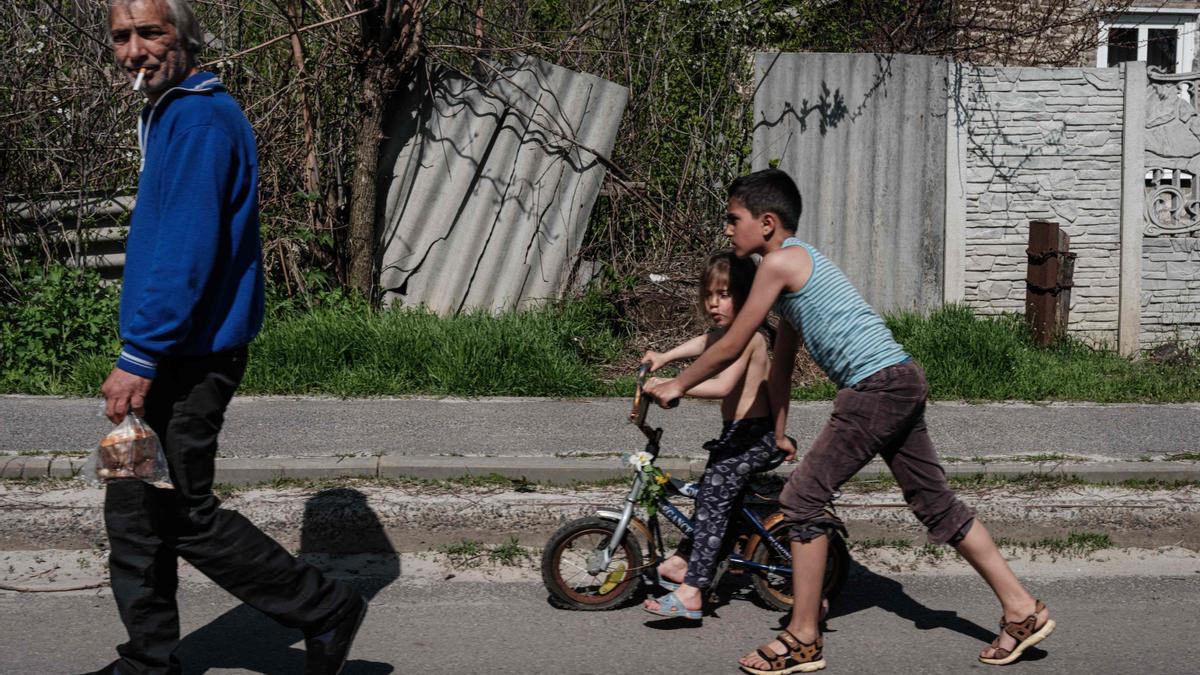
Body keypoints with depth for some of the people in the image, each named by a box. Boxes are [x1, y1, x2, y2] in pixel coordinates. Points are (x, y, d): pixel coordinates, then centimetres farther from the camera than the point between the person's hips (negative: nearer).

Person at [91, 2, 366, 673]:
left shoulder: (201, 120, -17)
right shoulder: (172, 115, 16)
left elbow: (186, 252, -25)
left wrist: (138, 357, -25)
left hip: (191, 358, -10)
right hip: (174, 353, 10)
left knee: (182, 513, -2)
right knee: (134, 511, 13)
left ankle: (326, 609, 9)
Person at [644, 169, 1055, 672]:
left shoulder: (781, 261, -7)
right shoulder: (802, 263, 23)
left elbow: (732, 347, -4)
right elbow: (781, 361, 28)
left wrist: (677, 386, 10)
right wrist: (778, 433, 34)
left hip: (876, 386, -10)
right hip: (903, 383, 10)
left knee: (802, 498, -4)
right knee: (935, 503, 15)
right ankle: (1022, 611, 20)